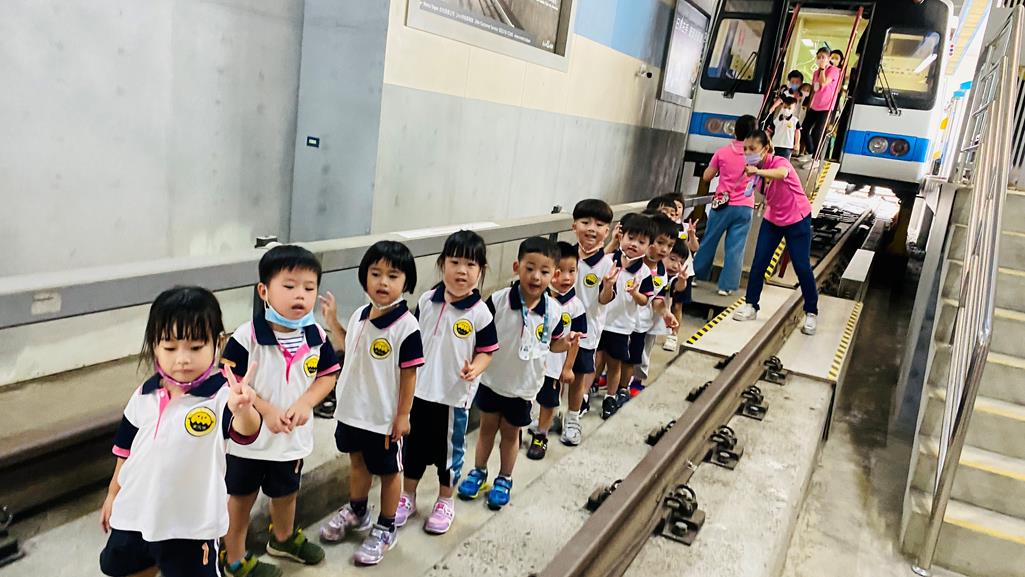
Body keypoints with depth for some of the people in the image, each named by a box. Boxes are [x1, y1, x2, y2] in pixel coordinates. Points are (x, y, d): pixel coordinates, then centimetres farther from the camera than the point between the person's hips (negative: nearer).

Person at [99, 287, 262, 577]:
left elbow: (244, 432, -42)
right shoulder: (144, 395, -3)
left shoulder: (220, 395, -22)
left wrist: (242, 410, -64)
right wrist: (113, 494, 19)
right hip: (134, 512, 6)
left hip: (191, 523, -5)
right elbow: (126, 447, 11)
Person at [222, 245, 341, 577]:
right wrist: (267, 410, -25)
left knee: (286, 492, 27)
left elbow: (328, 376, -1)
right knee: (241, 497, 16)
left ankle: (283, 538, 54)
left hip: (294, 436, 4)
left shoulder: (317, 336, -10)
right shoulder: (246, 336, -23)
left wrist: (305, 403, -18)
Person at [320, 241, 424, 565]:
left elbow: (409, 373, -16)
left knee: (388, 471, 13)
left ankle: (385, 530, 31)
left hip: (385, 417, -6)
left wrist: (403, 415, -13)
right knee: (357, 462, 25)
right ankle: (357, 512, 48)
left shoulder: (407, 327, -21)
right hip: (352, 410, 6)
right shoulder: (359, 316, -2)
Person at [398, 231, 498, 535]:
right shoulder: (427, 301, -3)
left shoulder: (480, 312, -14)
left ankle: (445, 502, 33)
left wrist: (475, 367, -26)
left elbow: (487, 350, -7)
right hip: (419, 389, 3)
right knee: (414, 445, 17)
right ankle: (407, 497, 36)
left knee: (449, 449, 12)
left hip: (455, 395, -3)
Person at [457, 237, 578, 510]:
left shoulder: (553, 311, -14)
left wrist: (565, 343, -18)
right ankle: (478, 471, 41)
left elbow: (552, 344, 2)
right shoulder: (498, 301, -20)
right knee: (487, 426, 19)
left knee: (510, 432, 17)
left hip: (524, 385, 0)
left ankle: (504, 479, 38)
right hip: (492, 379, 0)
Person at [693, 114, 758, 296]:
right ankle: (726, 285, 1)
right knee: (735, 248, 2)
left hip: (723, 204, 1)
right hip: (744, 207, 0)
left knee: (708, 243, 12)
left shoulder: (722, 152, -3)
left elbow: (706, 177, 2)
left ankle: (696, 276, 22)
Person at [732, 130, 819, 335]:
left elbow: (782, 173, -51)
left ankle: (811, 313, 13)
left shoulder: (779, 161, -25)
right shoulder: (755, 169, -6)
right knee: (758, 262, -3)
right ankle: (751, 306, 8)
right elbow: (766, 193, 3)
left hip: (797, 219, -5)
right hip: (773, 219, 5)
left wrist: (758, 172, -65)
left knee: (802, 267, -2)